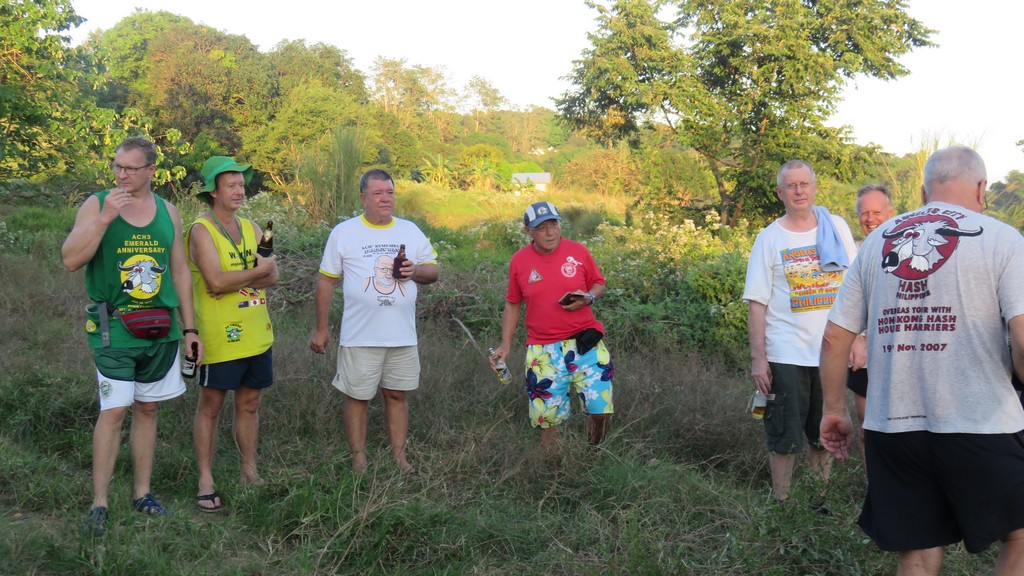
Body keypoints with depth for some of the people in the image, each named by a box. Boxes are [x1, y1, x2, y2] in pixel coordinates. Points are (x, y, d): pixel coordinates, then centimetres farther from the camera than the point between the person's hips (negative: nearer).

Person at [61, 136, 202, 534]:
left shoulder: (167, 211, 7)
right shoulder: (97, 205, -3)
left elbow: (180, 270, 13)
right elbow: (70, 260, -13)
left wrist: (189, 326, 11)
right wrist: (104, 218, -23)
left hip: (160, 330, 4)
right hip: (114, 330, -4)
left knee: (147, 409, 11)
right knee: (113, 411, -8)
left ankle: (142, 493, 22)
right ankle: (99, 503, -1)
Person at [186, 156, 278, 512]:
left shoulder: (251, 228, 11)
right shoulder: (201, 231, -10)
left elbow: (272, 277, 2)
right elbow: (215, 282, -22)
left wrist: (235, 281, -14)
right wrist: (256, 272, -12)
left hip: (257, 333, 6)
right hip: (220, 335, -6)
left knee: (249, 404, 13)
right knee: (210, 407, 2)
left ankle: (249, 472, 25)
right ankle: (206, 482, 9)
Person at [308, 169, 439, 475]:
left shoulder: (410, 230, 8)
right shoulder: (344, 232, -1)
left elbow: (433, 271, 12)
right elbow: (326, 280, 3)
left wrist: (416, 271, -12)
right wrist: (321, 328, 2)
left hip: (403, 335, 3)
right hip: (360, 336, -3)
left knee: (397, 394, 10)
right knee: (357, 397, 4)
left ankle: (399, 457, 20)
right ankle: (359, 461, 15)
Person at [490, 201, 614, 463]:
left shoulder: (578, 251, -1)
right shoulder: (519, 261, 0)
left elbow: (599, 284, 11)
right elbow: (512, 304, 10)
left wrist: (588, 298, -12)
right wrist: (505, 345, 4)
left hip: (585, 343, 0)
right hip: (543, 350, 0)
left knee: (601, 410, -4)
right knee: (546, 417, 2)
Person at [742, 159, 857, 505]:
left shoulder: (837, 228, 5)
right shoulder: (769, 238, -2)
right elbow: (757, 304, -4)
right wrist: (757, 358, -9)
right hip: (786, 356, -3)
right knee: (784, 438, 2)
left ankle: (821, 503, 28)